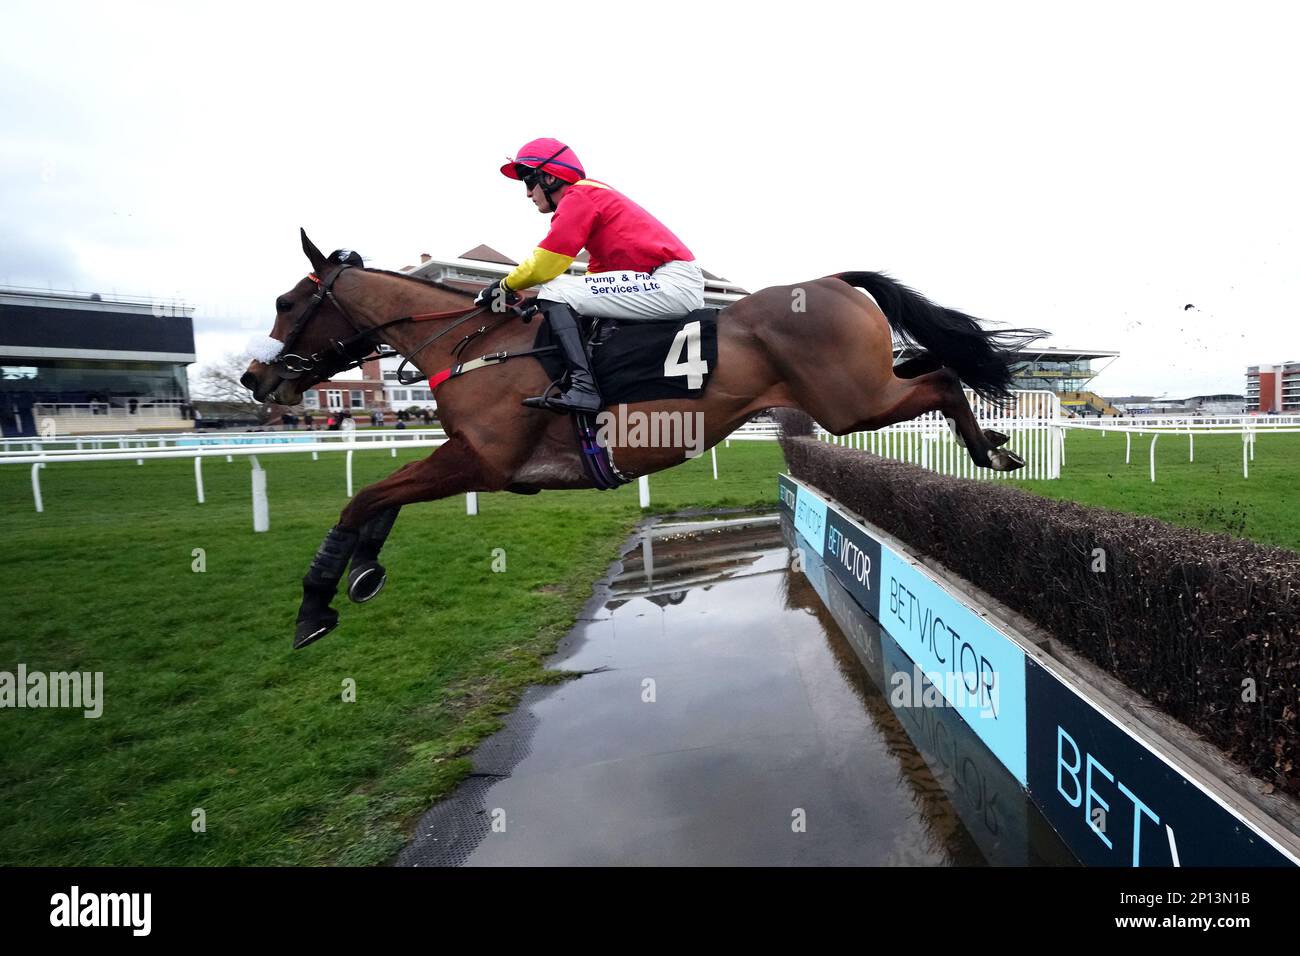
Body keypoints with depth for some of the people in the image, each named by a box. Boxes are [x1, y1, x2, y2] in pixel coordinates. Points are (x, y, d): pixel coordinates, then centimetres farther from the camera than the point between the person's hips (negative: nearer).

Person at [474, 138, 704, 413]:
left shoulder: (579, 195, -5)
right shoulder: (595, 195, 24)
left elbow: (544, 265, -9)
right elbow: (598, 270, 25)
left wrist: (505, 286, 8)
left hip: (673, 281, -10)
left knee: (554, 292, -15)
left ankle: (583, 387, -26)